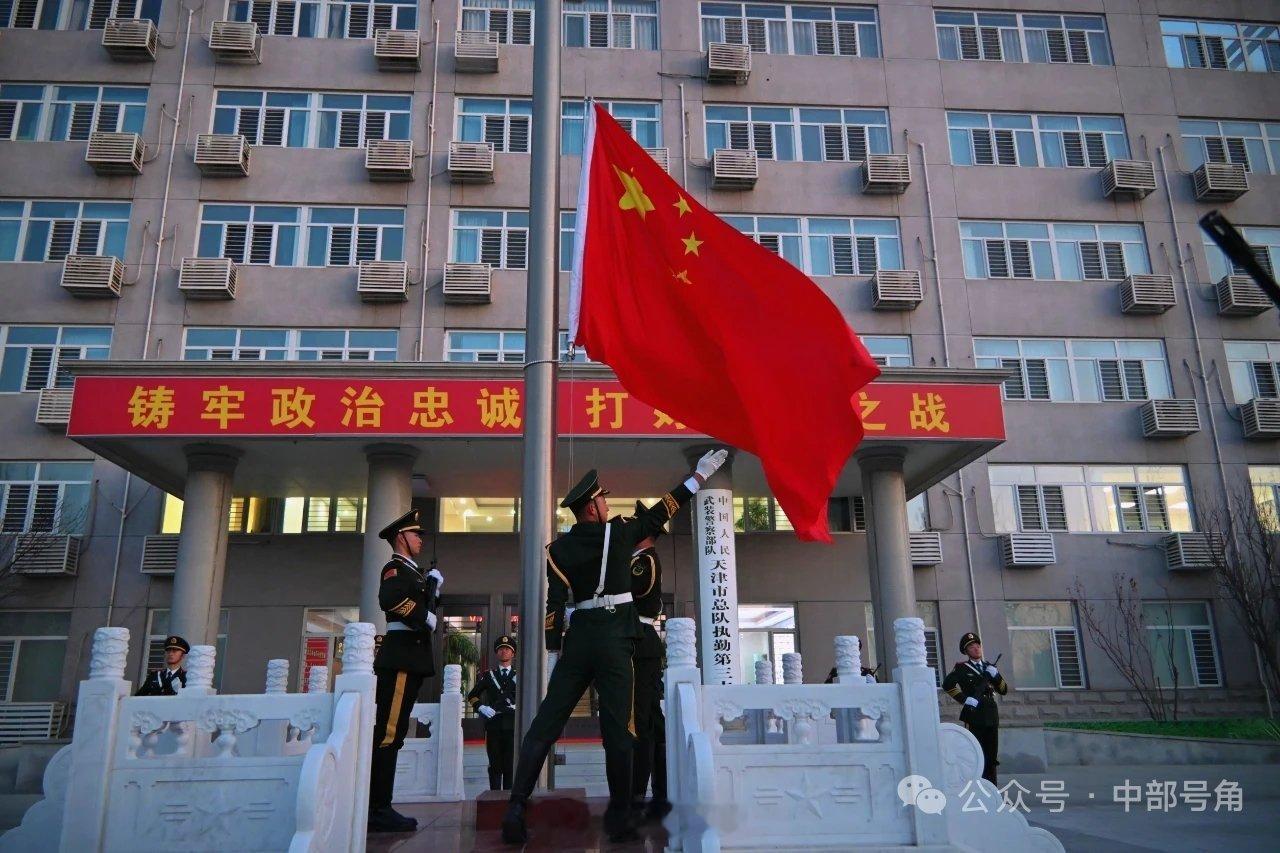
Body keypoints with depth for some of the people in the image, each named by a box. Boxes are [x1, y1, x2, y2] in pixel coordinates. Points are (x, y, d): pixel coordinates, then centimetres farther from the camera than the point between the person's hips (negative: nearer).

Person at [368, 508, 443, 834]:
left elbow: (424, 605, 25)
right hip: (401, 656, -10)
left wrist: (434, 588, 13)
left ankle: (377, 807, 15)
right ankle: (379, 810, -11)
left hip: (409, 659, 10)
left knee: (391, 733, 10)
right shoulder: (395, 567, -5)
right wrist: (423, 617, -18)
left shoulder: (412, 571, 25)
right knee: (387, 732, -11)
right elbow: (389, 598, -25)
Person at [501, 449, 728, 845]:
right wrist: (699, 475, 19)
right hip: (614, 638, -3)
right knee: (617, 728, 1)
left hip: (578, 638, 3)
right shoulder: (620, 532, -1)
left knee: (545, 723, 4)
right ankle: (619, 818, 6)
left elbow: (554, 604, 1)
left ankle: (517, 805, -2)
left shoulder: (559, 549, 4)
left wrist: (553, 654, 6)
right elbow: (660, 513, 10)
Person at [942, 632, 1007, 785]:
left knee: (991, 755, 8)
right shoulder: (962, 668, 1)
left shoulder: (989, 667, 18)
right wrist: (964, 699, -15)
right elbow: (947, 684, -12)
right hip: (974, 716, -5)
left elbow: (1004, 690, 15)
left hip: (991, 716, 5)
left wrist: (995, 675, -1)